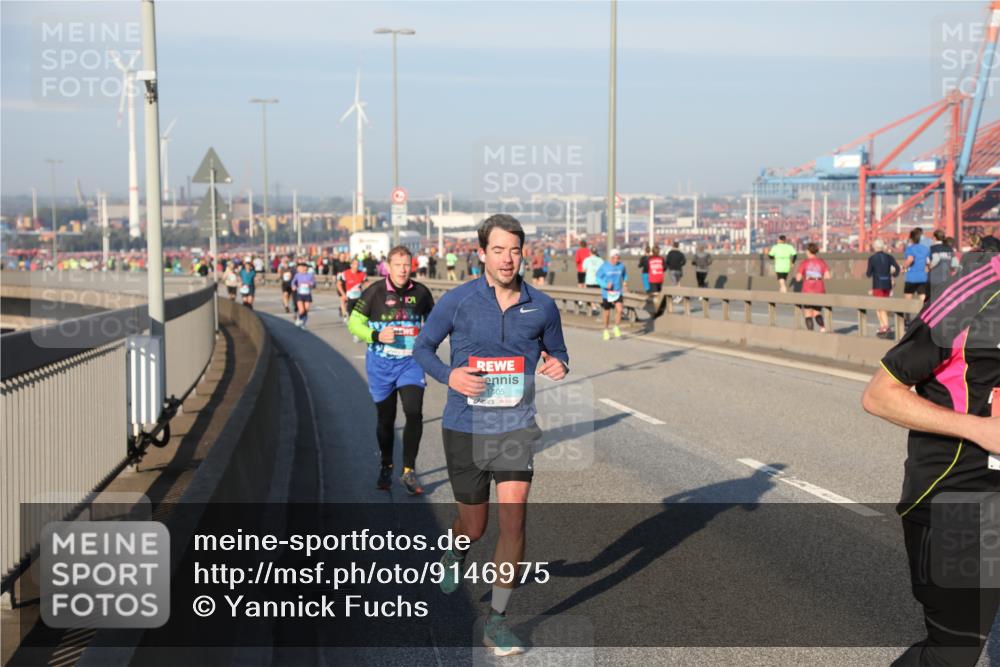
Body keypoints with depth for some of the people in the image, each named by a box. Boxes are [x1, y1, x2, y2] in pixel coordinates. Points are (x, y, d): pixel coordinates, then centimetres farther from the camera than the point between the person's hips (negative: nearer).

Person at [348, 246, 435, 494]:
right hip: (381, 363, -1)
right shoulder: (375, 292, -7)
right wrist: (376, 336, -19)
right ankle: (386, 467, 32)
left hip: (411, 362, 1)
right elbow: (354, 323, -3)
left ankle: (409, 471, -6)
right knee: (386, 418, 10)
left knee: (414, 413, -16)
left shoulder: (421, 292, 0)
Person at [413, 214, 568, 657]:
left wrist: (558, 366, -11)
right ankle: (454, 555, 50)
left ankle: (497, 620, 2)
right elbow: (422, 346, 4)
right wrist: (448, 375, -16)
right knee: (474, 527, 11)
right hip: (464, 428, -1)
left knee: (513, 520, -12)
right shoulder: (456, 301, -6)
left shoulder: (542, 306, -1)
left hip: (517, 427, 1)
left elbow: (557, 353, 14)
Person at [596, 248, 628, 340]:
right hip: (606, 293, -1)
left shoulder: (621, 266, -3)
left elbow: (625, 275, 16)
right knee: (607, 313, 8)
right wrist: (606, 285, -20)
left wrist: (625, 282, -3)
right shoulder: (604, 266, -10)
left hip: (618, 292, 1)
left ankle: (617, 328, 4)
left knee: (619, 309, -17)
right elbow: (598, 277, -5)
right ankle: (606, 331, 29)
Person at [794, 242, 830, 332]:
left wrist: (797, 275, 15)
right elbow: (827, 276, -6)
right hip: (820, 291, 3)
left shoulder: (804, 263, -4)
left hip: (808, 291, -3)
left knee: (808, 314, 8)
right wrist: (820, 277, 13)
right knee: (817, 313, 14)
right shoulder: (821, 262, 4)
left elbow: (798, 278, -7)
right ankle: (823, 327, -15)